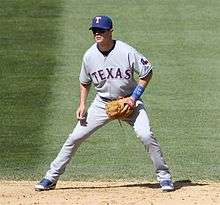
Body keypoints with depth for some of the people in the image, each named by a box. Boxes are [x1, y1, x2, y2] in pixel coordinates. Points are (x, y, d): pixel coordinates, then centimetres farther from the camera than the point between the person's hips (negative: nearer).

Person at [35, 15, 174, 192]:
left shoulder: (127, 52, -18)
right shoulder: (89, 56, -7)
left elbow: (147, 72, -8)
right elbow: (85, 82, 11)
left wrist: (135, 97, -16)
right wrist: (82, 105, -1)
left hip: (129, 101, -3)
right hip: (102, 103, 3)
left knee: (146, 135, -21)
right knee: (75, 137, -3)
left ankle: (163, 175, -3)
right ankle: (51, 178, 7)